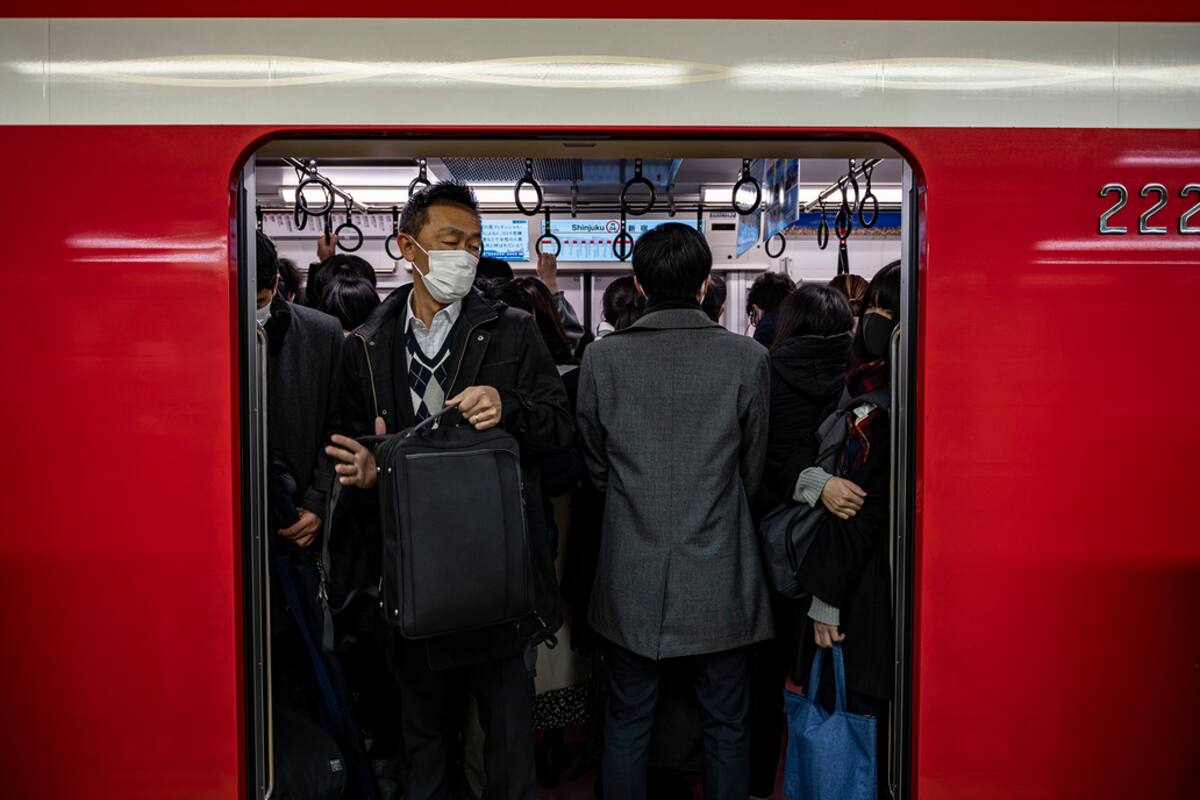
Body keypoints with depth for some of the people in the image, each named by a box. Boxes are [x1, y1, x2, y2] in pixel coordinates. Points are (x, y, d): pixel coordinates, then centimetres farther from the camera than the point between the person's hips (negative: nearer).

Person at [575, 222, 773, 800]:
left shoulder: (602, 358, -8)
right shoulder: (748, 358, -9)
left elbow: (596, 467, 4)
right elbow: (752, 470, 3)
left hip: (632, 579, 1)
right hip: (719, 577, 0)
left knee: (626, 728, 15)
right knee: (726, 725, 16)